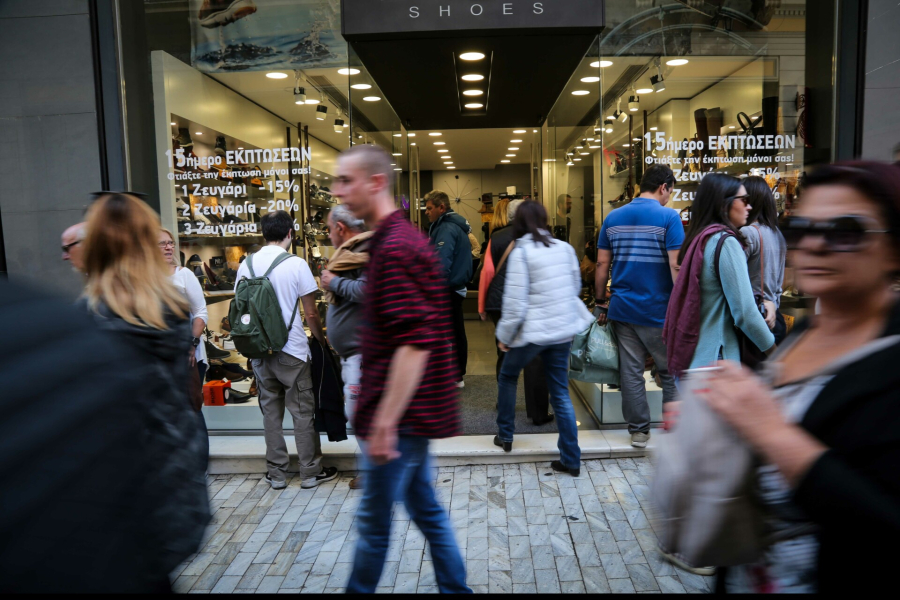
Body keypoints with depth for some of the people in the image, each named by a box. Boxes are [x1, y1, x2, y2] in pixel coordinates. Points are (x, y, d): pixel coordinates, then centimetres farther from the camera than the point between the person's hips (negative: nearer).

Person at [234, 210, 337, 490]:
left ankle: (276, 473, 21)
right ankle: (311, 472, 16)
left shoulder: (246, 265, 2)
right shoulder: (296, 264, -11)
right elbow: (310, 314, -9)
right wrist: (322, 340, 7)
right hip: (292, 350, -4)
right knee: (303, 412, 7)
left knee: (270, 411, 13)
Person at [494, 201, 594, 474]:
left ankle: (505, 436, 32)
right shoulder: (565, 248, 2)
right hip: (563, 330, 5)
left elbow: (515, 301, -15)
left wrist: (505, 335, -3)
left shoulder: (521, 252, -13)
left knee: (508, 375, 22)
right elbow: (576, 288, 12)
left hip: (532, 331, -4)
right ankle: (571, 459, 14)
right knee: (560, 392, 11)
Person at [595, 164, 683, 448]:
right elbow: (676, 267, -14)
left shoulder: (613, 217, 7)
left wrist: (600, 302, 13)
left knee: (631, 372, 8)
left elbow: (602, 264, 7)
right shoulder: (668, 217, -8)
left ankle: (638, 431, 17)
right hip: (658, 310, -4)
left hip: (623, 308, 4)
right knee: (670, 372, 11)